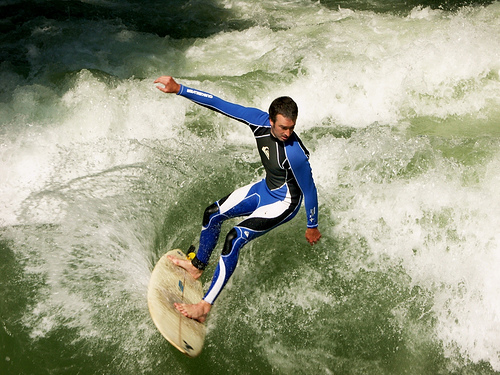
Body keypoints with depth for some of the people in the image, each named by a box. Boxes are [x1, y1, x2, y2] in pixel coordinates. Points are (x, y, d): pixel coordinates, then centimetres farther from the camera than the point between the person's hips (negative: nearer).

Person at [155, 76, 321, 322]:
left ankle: (205, 307, -13)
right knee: (212, 214, 16)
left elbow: (309, 190, -21)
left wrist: (312, 226, -8)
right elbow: (220, 105, -17)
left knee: (235, 240, -21)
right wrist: (179, 89, -23)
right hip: (265, 188, 8)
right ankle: (198, 266, 42)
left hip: (284, 202, -8)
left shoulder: (295, 153, -36)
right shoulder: (259, 121, -21)